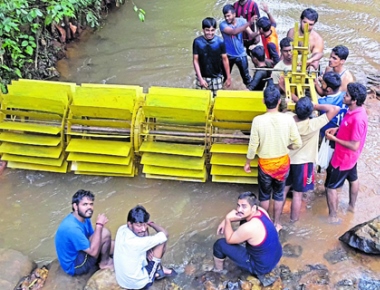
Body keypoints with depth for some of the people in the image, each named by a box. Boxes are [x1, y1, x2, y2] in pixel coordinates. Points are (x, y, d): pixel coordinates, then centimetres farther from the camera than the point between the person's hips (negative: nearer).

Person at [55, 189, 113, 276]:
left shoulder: (84, 217, -3)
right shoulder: (72, 228, -32)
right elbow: (93, 251, -29)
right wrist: (99, 225, -27)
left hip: (78, 254, 9)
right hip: (74, 266, -9)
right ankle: (105, 262, 2)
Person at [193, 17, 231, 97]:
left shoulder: (220, 42, -9)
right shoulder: (197, 42, -9)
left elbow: (225, 59, 0)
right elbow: (195, 60, -5)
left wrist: (228, 77, 2)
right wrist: (200, 78, -9)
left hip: (216, 77, 0)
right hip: (202, 77, 0)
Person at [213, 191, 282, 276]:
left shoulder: (249, 228, -34)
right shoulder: (260, 210, -10)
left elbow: (229, 240, -16)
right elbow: (240, 214, 11)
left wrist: (227, 219, -15)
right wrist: (225, 221, 0)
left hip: (262, 267, -8)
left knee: (220, 244, 0)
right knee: (243, 221, 18)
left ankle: (217, 272, 27)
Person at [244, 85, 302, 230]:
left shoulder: (258, 120, -21)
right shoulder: (288, 119, -17)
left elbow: (253, 145, -14)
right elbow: (297, 143, -10)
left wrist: (247, 163, 2)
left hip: (265, 163, -1)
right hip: (283, 162, 1)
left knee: (264, 195, 20)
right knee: (279, 194, 21)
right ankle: (276, 223, 34)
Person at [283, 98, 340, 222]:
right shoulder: (313, 124, -29)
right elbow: (335, 109, -28)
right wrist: (316, 106, -21)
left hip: (287, 159, 5)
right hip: (303, 162, -5)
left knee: (284, 188, 21)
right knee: (297, 193, 10)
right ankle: (293, 220, 23)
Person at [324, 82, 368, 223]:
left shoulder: (357, 119, -36)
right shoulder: (355, 110, -8)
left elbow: (354, 146, -30)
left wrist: (334, 138, -24)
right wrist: (337, 129, -3)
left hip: (343, 158, -10)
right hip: (350, 157, 10)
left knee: (330, 187, 5)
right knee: (353, 179, 29)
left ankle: (333, 216, 20)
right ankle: (352, 205, 52)